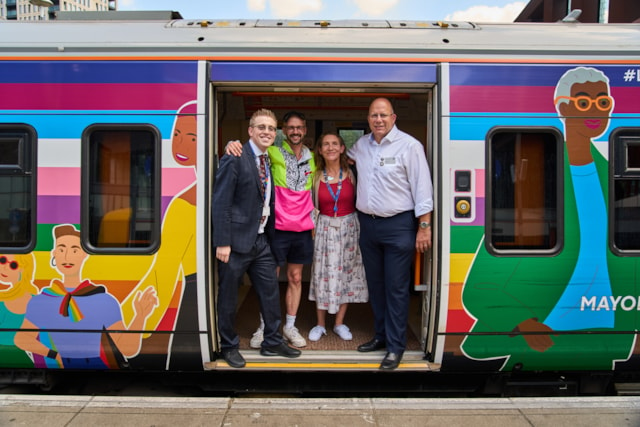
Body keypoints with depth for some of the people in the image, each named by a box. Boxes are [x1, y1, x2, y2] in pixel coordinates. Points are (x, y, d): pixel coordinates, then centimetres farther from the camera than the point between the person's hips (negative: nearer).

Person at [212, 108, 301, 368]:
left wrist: (270, 234, 11)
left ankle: (272, 343, 29)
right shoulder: (235, 160, -12)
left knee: (271, 293, 13)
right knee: (228, 298, 8)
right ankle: (229, 347, 25)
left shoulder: (270, 161, 10)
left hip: (261, 240, 7)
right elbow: (220, 203, -15)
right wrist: (222, 243, -19)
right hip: (236, 240, -7)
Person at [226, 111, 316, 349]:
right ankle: (264, 327, 17)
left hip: (303, 229, 4)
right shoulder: (274, 153, -4)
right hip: (278, 227, -4)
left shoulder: (311, 158, 9)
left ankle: (290, 327, 22)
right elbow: (250, 148, -13)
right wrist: (233, 144, -31)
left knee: (296, 278, 10)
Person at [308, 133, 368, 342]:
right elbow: (313, 206, 6)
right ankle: (320, 324, 17)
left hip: (349, 227, 0)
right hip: (324, 228, 0)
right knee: (323, 274, 3)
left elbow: (358, 201, 1)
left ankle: (339, 323, 21)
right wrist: (312, 228, -2)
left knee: (346, 274, 6)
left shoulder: (351, 174, -3)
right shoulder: (316, 176, -2)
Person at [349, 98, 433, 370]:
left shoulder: (409, 146, -9)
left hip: (398, 225, -6)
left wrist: (424, 226, -13)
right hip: (367, 223, 6)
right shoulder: (361, 145, 9)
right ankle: (381, 335, 30)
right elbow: (341, 154, 33)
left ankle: (395, 346, 10)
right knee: (375, 284, 15)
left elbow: (422, 187, -10)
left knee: (396, 288, -1)